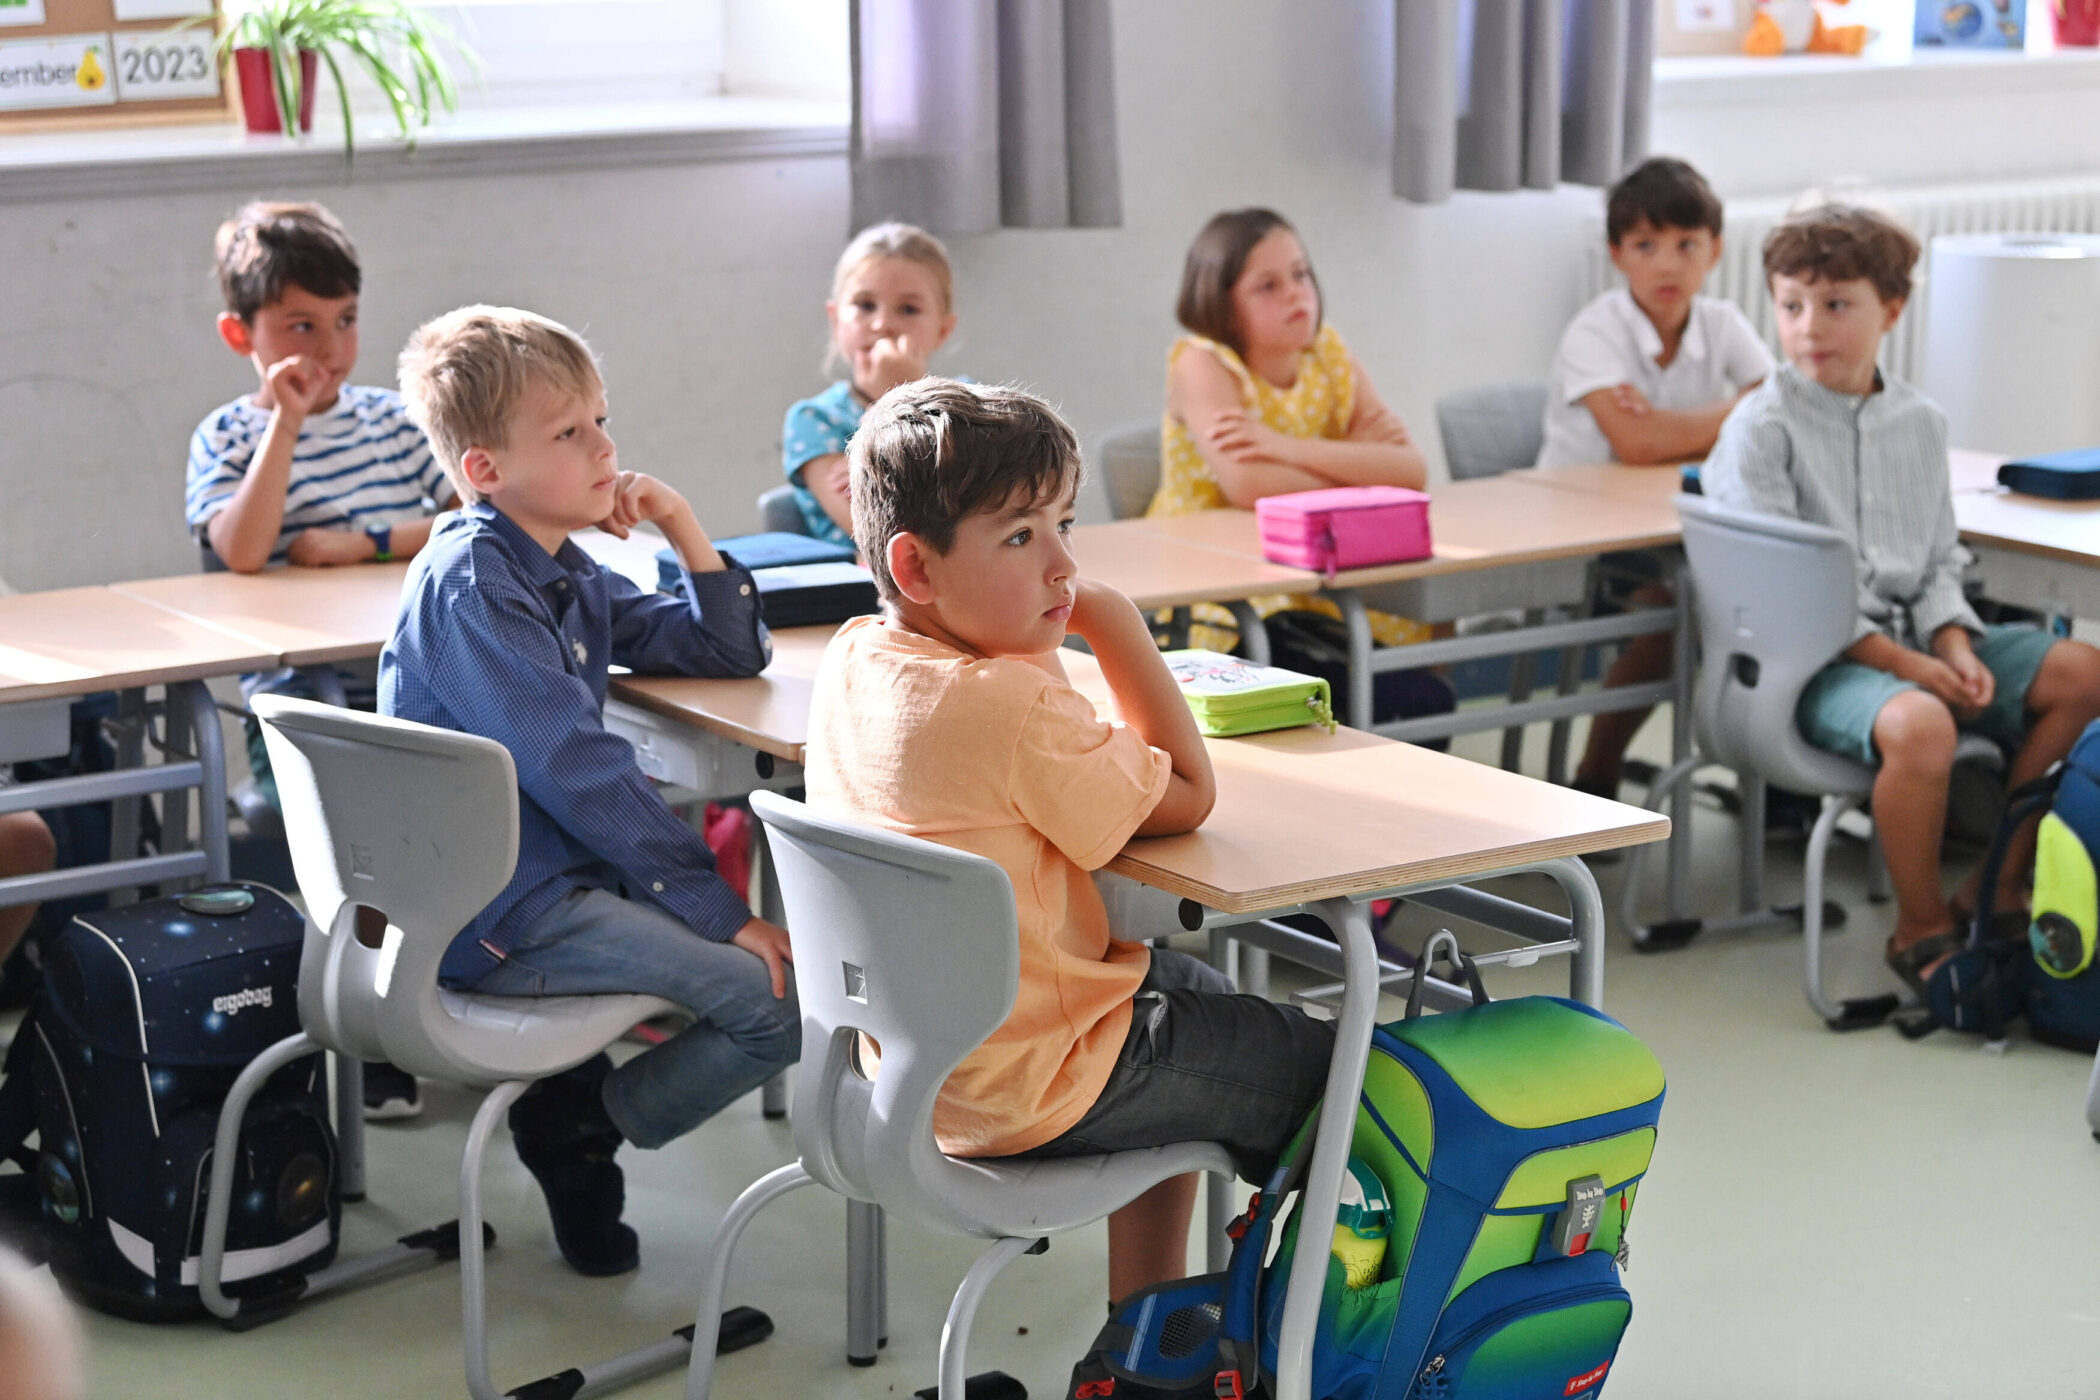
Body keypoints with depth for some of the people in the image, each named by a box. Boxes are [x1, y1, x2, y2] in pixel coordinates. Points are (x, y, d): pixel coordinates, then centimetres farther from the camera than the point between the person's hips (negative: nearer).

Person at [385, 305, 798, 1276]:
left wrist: (685, 532, 6)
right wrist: (718, 910, -21)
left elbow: (729, 655, 22)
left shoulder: (570, 577, 14)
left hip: (565, 869, 10)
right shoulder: (468, 584, -14)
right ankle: (580, 1127, 2)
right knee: (784, 996, -17)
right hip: (493, 918, -10)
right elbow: (573, 766, -21)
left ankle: (571, 1101, 16)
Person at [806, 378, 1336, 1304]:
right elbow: (1186, 800, -17)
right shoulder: (1012, 707, -29)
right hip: (1028, 1091, -9)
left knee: (1196, 991, 33)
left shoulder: (851, 662, -2)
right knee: (1317, 1069, 5)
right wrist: (1116, 623, -15)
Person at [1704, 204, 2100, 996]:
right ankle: (1920, 926, -13)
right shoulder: (1762, 426, -7)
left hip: (1915, 637, 7)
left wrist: (1954, 647, -7)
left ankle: (1999, 887, 1)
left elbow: (1939, 562, 15)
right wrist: (1901, 662, -18)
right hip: (1808, 656, -7)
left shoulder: (1921, 423, 12)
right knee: (1917, 723, -36)